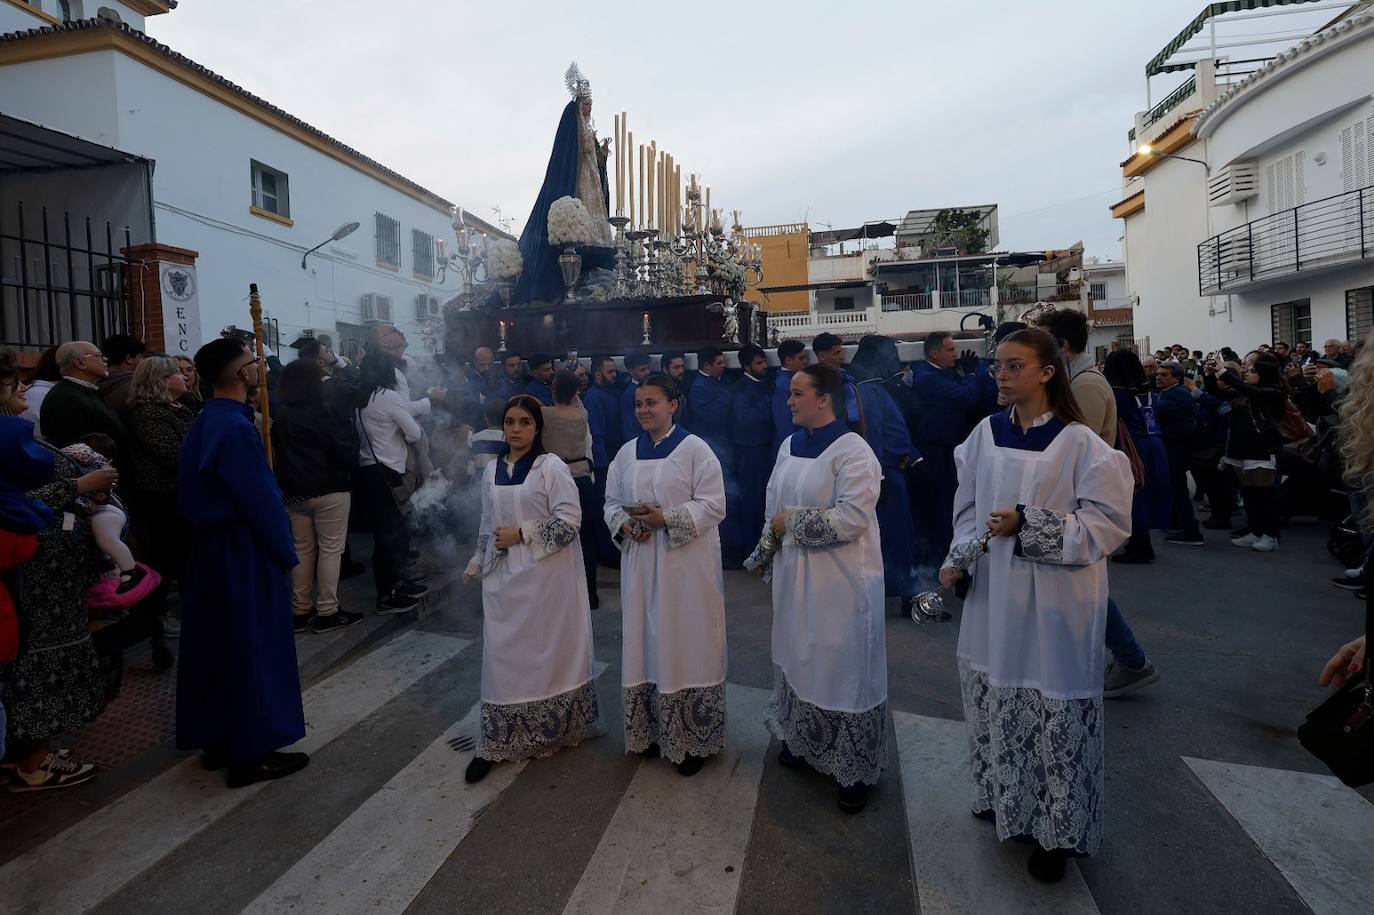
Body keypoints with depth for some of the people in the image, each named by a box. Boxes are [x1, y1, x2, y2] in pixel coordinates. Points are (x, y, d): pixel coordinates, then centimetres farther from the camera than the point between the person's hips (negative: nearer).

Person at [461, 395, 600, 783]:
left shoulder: (551, 466, -9)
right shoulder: (492, 470, 9)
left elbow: (569, 520, -15)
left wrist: (521, 535, -16)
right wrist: (477, 563, 16)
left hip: (546, 574, -4)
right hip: (504, 575, 5)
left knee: (550, 649, 8)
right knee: (503, 653, 7)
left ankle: (555, 728, 28)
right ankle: (497, 742, 17)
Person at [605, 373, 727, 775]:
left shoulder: (695, 449, -7)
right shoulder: (627, 453, 8)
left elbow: (713, 505, -11)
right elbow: (612, 502, 12)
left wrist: (667, 518, -21)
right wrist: (624, 524, -9)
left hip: (686, 565, -4)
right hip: (640, 564, 5)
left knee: (687, 645, 4)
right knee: (646, 644, 12)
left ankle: (694, 739, 20)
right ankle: (652, 729, 30)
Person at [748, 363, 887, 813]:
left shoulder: (853, 451, -16)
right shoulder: (789, 447, 6)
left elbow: (851, 518, -24)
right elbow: (773, 507, 13)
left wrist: (791, 523, -16)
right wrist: (767, 550, 7)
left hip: (841, 581, -7)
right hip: (794, 574, 7)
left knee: (844, 665, 5)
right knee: (802, 657, 18)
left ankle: (856, 769, 23)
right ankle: (803, 741, 39)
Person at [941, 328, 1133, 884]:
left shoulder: (1080, 443, -11)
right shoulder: (985, 434, 2)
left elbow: (1108, 523, -12)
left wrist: (1029, 524, -21)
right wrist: (958, 560, -6)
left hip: (1054, 601, -4)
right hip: (992, 595, 4)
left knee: (1053, 708, 5)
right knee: (995, 699, 15)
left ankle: (1055, 829, 28)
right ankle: (1004, 800, 39)